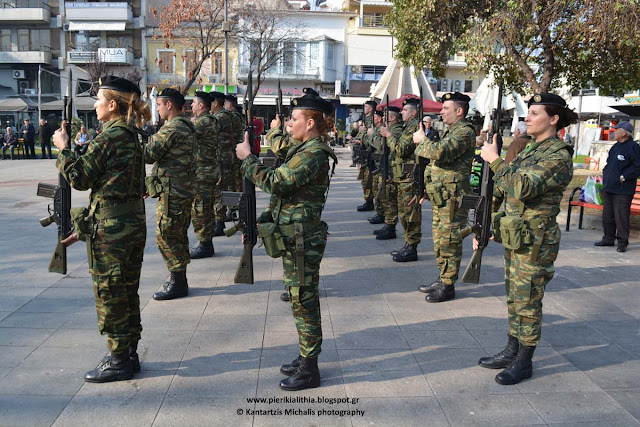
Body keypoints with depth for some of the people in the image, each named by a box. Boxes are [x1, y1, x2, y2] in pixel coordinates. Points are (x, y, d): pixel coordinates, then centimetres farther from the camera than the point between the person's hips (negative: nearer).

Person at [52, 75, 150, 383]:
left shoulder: (109, 138, -15)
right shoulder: (131, 137, 12)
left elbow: (80, 178, -10)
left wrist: (63, 148, 4)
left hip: (111, 227, -9)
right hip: (134, 222, 9)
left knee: (109, 292, 2)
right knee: (127, 291, 15)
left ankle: (118, 361, 12)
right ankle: (129, 354, 26)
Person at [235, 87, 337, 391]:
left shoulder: (312, 155, -19)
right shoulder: (305, 151, 14)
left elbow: (274, 182, -24)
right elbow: (286, 193, 18)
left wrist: (247, 159, -12)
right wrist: (265, 219, 13)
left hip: (303, 239, -10)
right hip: (295, 237, 10)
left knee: (304, 301, -1)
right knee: (302, 300, 18)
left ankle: (309, 370, 10)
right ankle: (306, 357, 31)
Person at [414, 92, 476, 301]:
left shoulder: (465, 132, -14)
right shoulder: (451, 131, 20)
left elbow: (441, 152, -28)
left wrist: (422, 140, -12)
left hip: (453, 197, -10)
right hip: (441, 196, 10)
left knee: (449, 242, -4)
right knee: (440, 240, 16)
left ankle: (448, 286, 3)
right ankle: (442, 279, 26)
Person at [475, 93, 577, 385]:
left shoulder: (559, 156, -16)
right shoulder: (530, 150, 12)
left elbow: (523, 188, -30)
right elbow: (502, 190, 16)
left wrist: (494, 160, -22)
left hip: (535, 242, -8)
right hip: (514, 239, 8)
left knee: (528, 303, 3)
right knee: (514, 298, 17)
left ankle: (524, 363, 17)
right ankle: (511, 352, 30)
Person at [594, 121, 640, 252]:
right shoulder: (616, 146, 15)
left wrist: (623, 177, -16)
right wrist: (605, 175, 12)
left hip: (623, 190, -8)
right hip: (609, 187, 9)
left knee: (621, 216, -6)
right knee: (607, 216, 13)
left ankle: (622, 242, 3)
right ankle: (609, 238, 24)